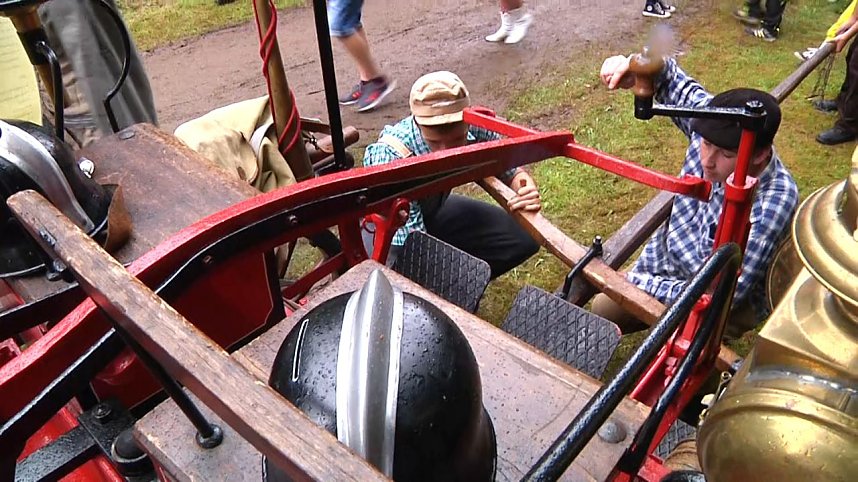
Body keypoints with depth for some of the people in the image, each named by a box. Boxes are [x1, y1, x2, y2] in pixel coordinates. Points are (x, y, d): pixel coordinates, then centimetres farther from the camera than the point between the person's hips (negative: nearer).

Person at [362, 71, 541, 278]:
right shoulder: (389, 156, -39)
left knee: (525, 238, -3)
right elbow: (411, 234, -40)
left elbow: (509, 166, -11)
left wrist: (526, 188, -33)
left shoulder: (474, 129, -27)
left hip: (433, 212, 5)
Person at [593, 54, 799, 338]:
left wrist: (639, 283, -29)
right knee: (603, 311, 11)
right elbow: (674, 82, -3)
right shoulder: (715, 125, -22)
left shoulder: (773, 204, -36)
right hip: (667, 259, 6)